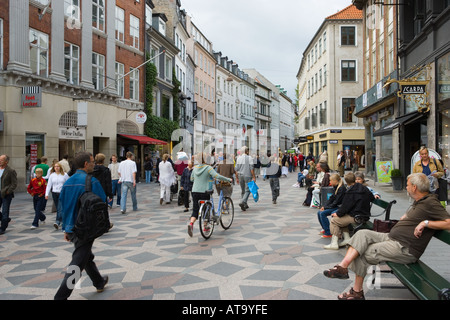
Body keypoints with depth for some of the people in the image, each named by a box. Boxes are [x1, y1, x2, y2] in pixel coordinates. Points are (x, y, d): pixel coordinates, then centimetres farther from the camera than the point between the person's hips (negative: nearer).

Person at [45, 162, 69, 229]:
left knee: (60, 208, -14)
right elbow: (49, 185, 8)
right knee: (58, 208, 10)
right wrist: (47, 194, -1)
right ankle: (61, 220, 26)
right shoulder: (52, 175, 9)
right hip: (54, 193, 4)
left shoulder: (64, 175, 1)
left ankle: (57, 222, -22)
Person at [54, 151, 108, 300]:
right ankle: (60, 297, -2)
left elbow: (63, 206, 11)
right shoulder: (92, 181, -15)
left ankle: (99, 283, 42)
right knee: (77, 265, -1)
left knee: (87, 257, 24)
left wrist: (66, 229, 17)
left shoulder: (68, 182, 6)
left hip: (71, 229, 8)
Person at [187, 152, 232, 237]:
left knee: (195, 210, 6)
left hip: (195, 191, 4)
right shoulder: (208, 168, -9)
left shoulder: (195, 168, 7)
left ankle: (191, 223, -18)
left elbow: (191, 179, 22)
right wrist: (229, 179, -10)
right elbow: (218, 176, -20)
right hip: (205, 192, -4)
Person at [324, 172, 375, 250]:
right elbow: (372, 198, 22)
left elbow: (345, 206, -15)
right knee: (342, 218, 23)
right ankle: (347, 238, 13)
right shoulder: (364, 188, 6)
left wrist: (338, 213, -2)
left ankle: (334, 243, -4)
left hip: (355, 217, -9)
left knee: (334, 220, -1)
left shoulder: (350, 192, -17)